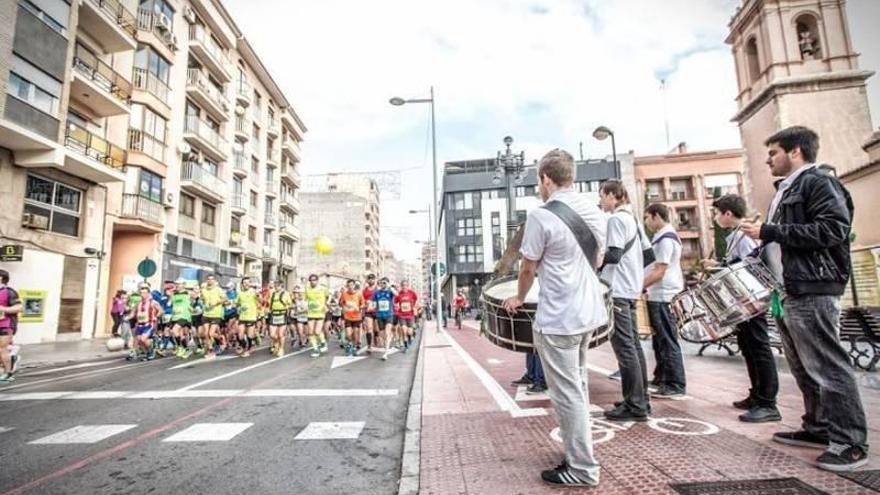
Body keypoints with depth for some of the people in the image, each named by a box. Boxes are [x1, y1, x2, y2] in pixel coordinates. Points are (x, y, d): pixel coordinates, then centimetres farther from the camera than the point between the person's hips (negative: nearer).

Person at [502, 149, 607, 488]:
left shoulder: (541, 216, -16)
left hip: (557, 319, -8)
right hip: (589, 312, 9)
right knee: (578, 388, 21)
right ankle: (580, 455, 34)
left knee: (567, 395, 3)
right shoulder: (594, 213, 7)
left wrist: (519, 298, 10)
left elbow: (528, 269, -8)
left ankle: (582, 469, 16)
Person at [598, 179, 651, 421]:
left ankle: (635, 406, -1)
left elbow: (614, 255, -21)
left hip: (617, 291, -10)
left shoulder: (616, 219, -12)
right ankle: (641, 399, 20)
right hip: (631, 290, 10)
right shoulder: (632, 218, 17)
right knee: (634, 345, 12)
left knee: (624, 348, -6)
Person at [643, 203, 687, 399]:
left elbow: (659, 272, -21)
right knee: (660, 339, 17)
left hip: (663, 297, -10)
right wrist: (641, 285, 16)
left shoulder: (665, 239, -16)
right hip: (659, 296, 10)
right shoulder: (664, 236, 15)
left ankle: (676, 386, 6)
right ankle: (661, 378, 29)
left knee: (668, 341, -3)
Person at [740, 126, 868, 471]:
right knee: (803, 367, 14)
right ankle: (818, 428, 24)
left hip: (813, 291, -10)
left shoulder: (819, 183, -6)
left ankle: (851, 443, 5)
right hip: (787, 292, 10)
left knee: (828, 367, -4)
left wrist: (769, 231, -19)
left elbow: (832, 229, -19)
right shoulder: (785, 192, 21)